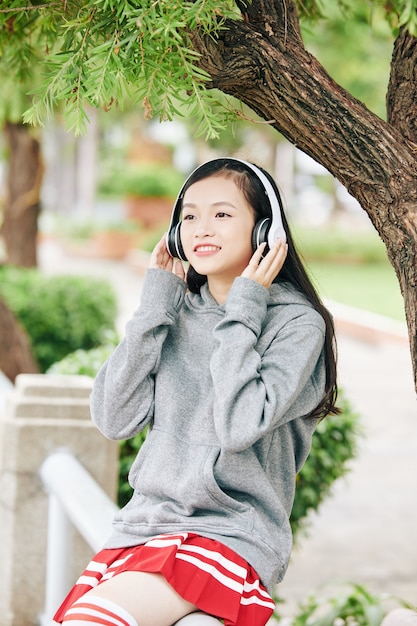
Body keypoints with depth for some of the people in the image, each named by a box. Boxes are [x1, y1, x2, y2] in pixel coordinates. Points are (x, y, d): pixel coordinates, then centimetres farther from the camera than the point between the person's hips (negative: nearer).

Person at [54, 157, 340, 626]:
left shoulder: (296, 323, -4)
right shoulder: (177, 313, 12)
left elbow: (238, 426, -19)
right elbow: (113, 419, 1)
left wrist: (243, 313, -11)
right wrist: (155, 307, 0)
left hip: (230, 537, -5)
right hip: (141, 528, 6)